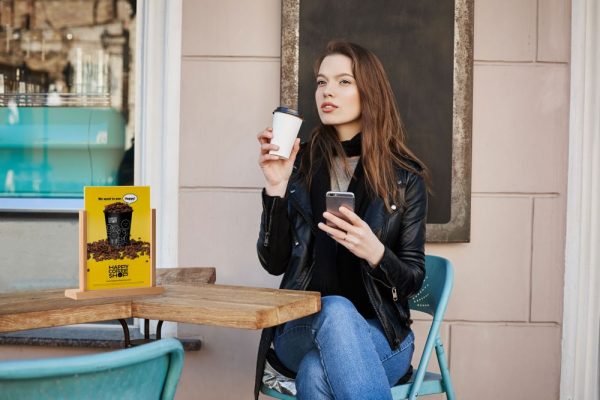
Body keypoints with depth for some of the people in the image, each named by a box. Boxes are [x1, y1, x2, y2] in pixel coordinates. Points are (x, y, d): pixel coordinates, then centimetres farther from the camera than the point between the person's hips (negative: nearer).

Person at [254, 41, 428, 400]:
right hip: (302, 329, 2)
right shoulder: (300, 165, 4)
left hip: (379, 331, -2)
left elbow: (413, 279, 1)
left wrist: (375, 253, -21)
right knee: (336, 310, -35)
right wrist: (277, 189, -14)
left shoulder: (405, 177, 0)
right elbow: (274, 262, 0)